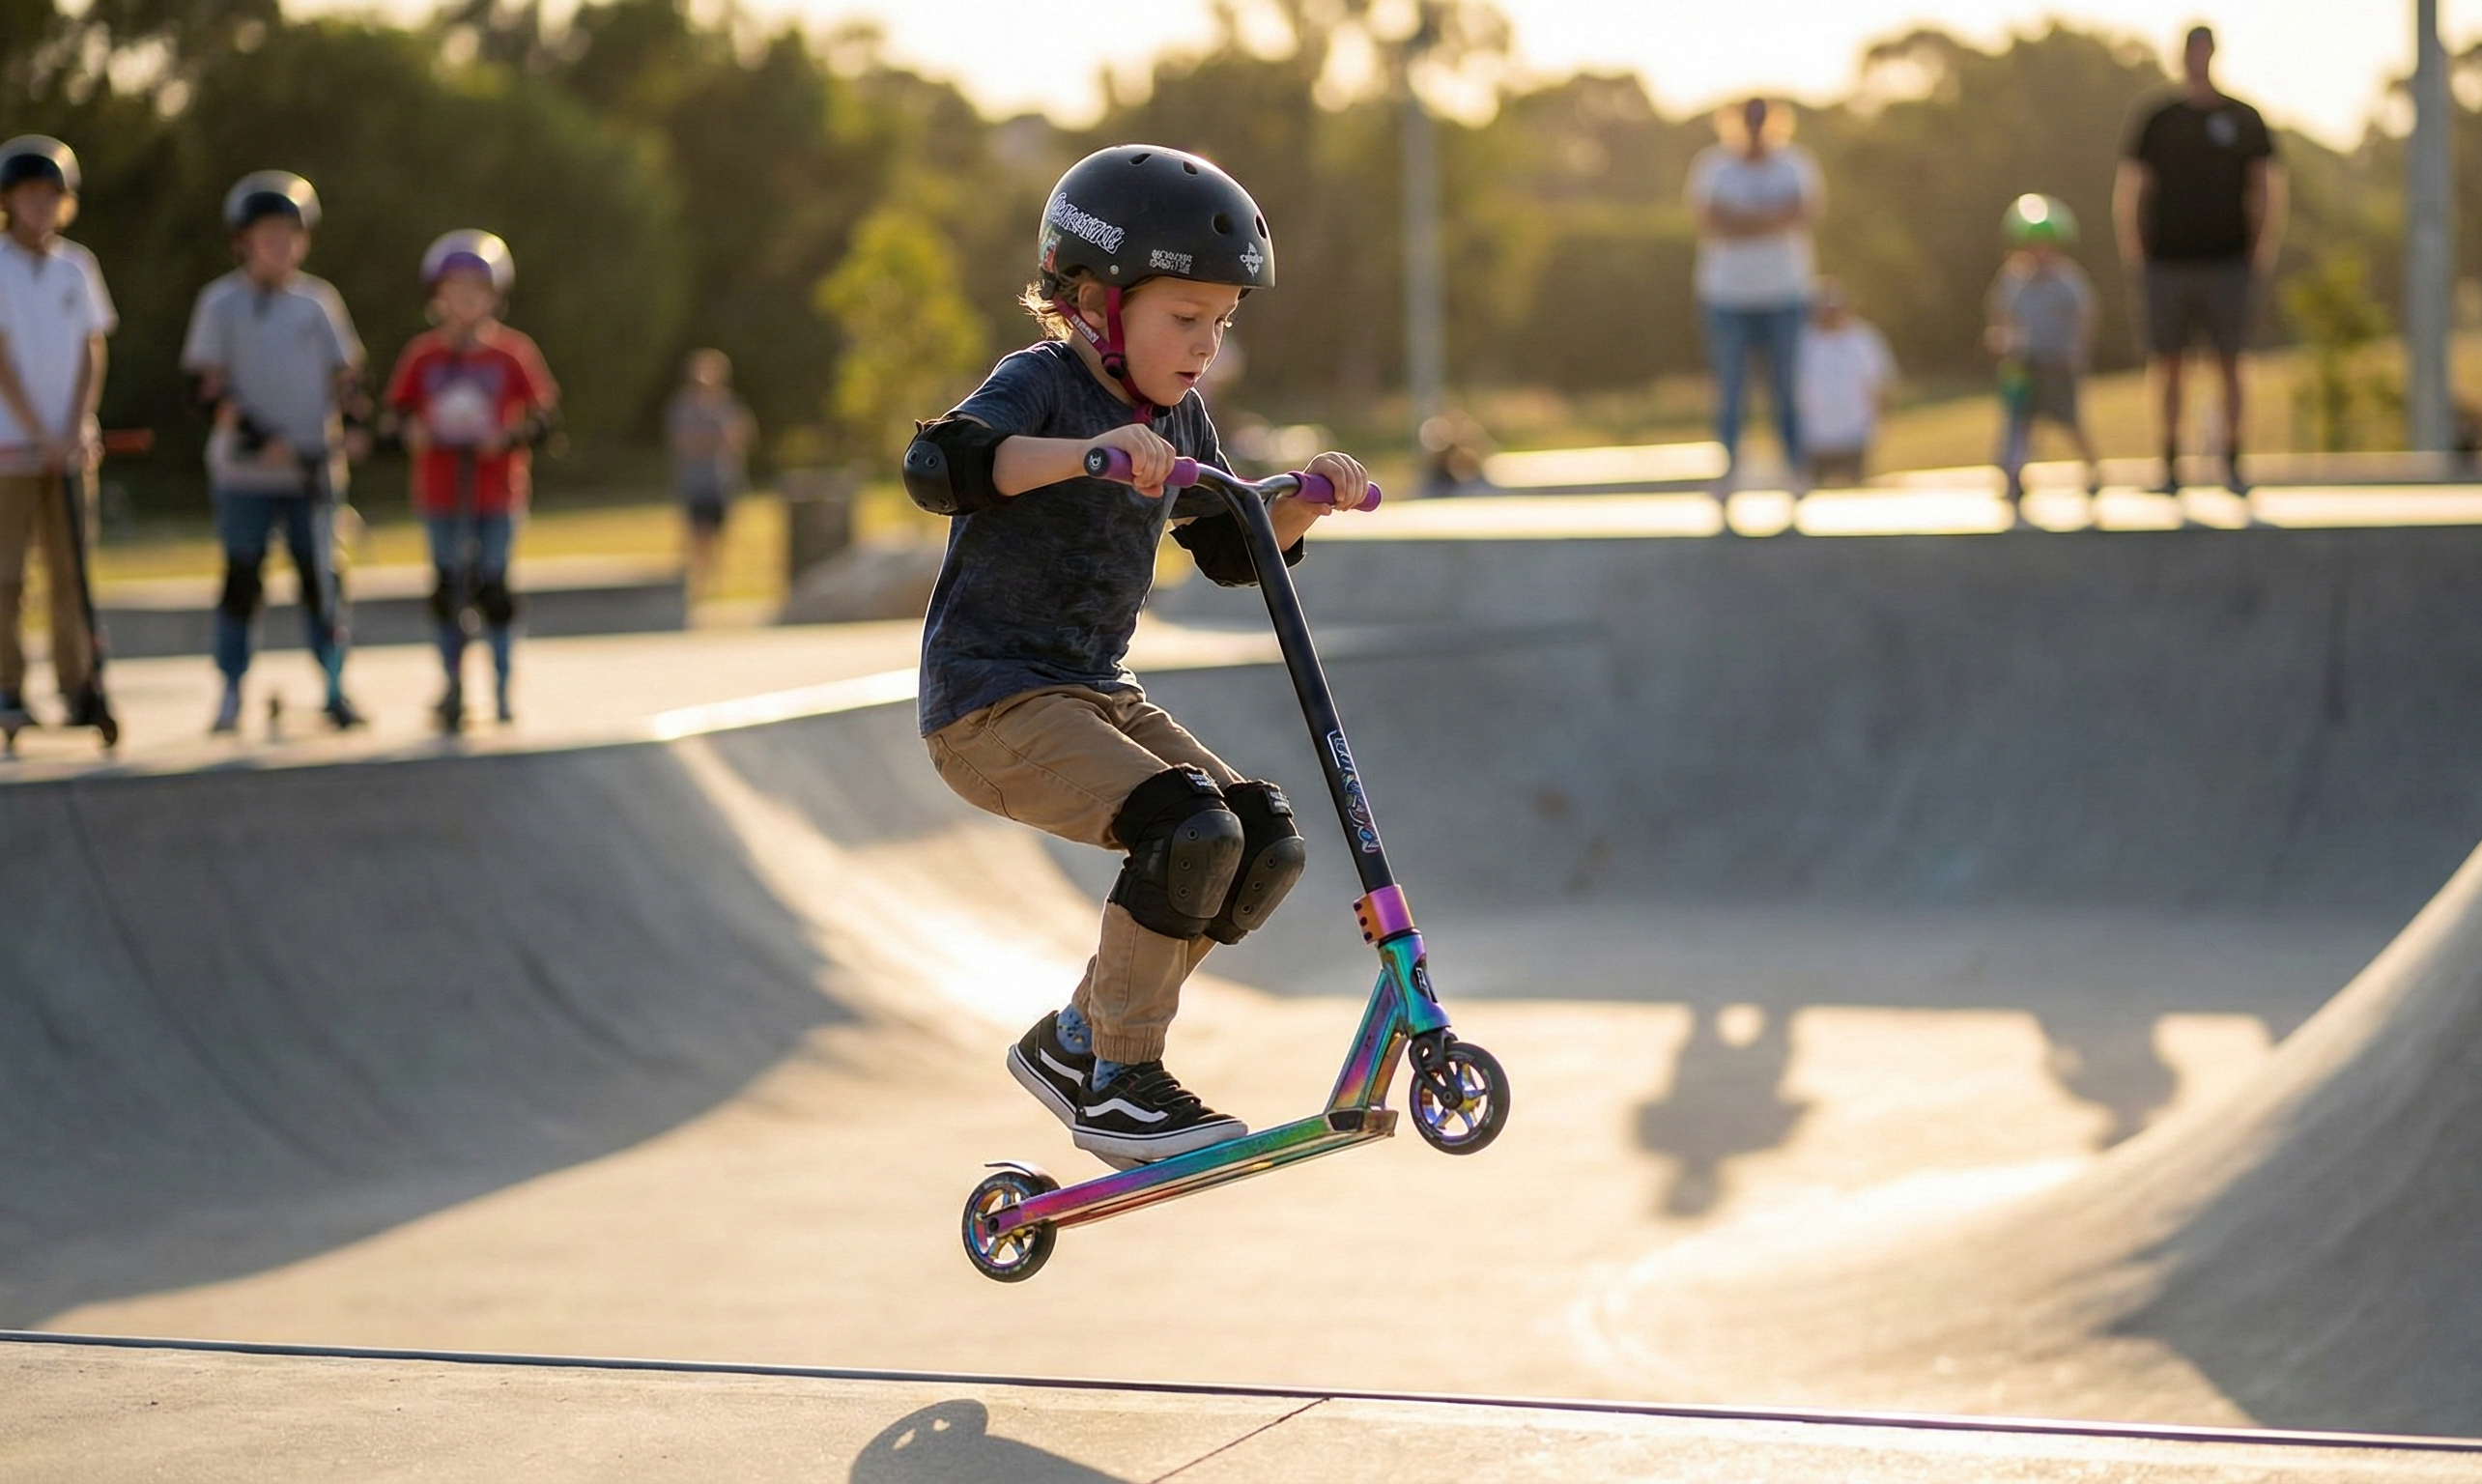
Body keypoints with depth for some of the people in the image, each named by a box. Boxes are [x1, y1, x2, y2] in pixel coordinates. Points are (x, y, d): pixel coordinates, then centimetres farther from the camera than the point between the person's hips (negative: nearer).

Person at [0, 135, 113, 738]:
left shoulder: (77, 265, 8)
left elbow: (91, 353, 8)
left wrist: (78, 431, -5)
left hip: (69, 445, 4)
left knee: (70, 569, 2)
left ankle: (78, 689, 4)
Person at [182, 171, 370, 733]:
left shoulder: (319, 299, 8)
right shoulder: (221, 301, -1)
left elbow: (346, 369, 13)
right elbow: (205, 381, -5)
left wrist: (350, 425, -5)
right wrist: (260, 438, -14)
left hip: (314, 470, 2)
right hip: (243, 472, -2)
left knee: (321, 576, 1)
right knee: (241, 576, 1)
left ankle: (335, 691, 9)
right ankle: (231, 695, 10)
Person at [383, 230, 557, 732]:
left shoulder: (513, 352, -3)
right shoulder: (422, 354, 1)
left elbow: (543, 408, 0)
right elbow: (400, 404, 9)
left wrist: (510, 435, -16)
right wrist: (411, 430, -12)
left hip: (497, 488, -2)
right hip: (440, 488, 2)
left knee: (493, 587, 0)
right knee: (448, 588, 5)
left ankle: (502, 691, 11)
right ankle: (454, 686, 16)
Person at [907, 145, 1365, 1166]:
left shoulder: (1174, 419, 12)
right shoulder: (1039, 384, -13)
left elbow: (1233, 549, 22)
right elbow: (937, 466, -33)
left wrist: (1305, 500, 2)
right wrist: (1085, 451, -47)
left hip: (1095, 695, 9)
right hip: (992, 701, -9)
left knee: (1265, 843, -4)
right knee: (1189, 831, -27)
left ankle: (1072, 1042, 9)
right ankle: (1118, 1084, -12)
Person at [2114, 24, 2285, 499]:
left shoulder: (2245, 120, 5)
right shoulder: (2154, 119, 5)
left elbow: (2271, 187, 8)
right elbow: (2127, 190, 5)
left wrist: (2265, 248, 0)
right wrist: (2131, 250, -2)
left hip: (2228, 263, 0)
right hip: (2166, 261, 0)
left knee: (2230, 365, 0)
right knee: (2168, 365, 1)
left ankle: (2233, 464, 7)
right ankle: (2170, 464, 7)